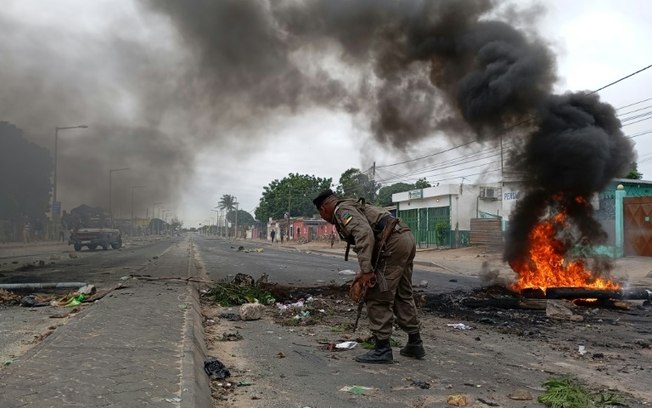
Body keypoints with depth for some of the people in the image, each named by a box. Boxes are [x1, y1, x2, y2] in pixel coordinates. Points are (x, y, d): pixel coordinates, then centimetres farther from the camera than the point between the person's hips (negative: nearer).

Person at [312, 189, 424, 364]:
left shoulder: (343, 210, -3)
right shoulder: (355, 207, 28)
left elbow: (365, 234, -21)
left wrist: (366, 270, -23)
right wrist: (364, 272, 27)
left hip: (393, 244, -10)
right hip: (407, 238, 10)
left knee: (378, 298, -1)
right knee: (402, 295, 20)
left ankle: (382, 349, 4)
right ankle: (415, 343, 28)